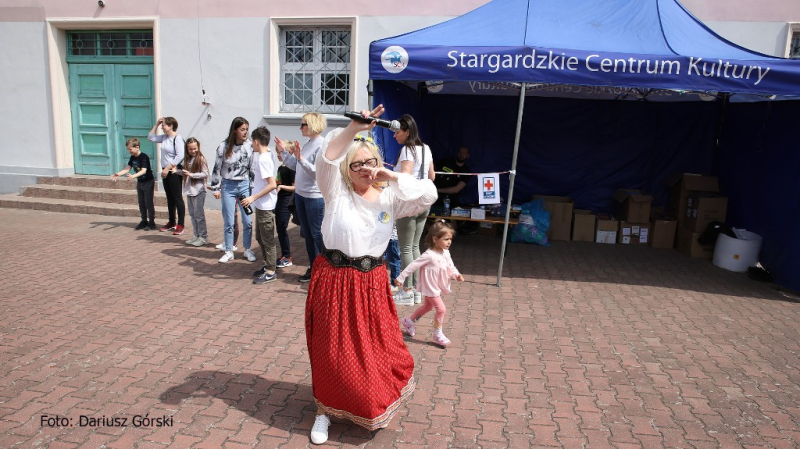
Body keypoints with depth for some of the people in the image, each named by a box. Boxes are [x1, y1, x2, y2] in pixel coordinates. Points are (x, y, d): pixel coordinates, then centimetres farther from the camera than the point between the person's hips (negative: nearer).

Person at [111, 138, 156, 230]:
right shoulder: (132, 158, 3)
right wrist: (118, 174, -16)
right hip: (140, 182, 8)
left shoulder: (144, 157, -21)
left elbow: (143, 170, -31)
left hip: (148, 181, -8)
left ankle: (152, 223, 2)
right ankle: (144, 221, 21)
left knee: (148, 203, -4)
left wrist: (133, 176, -44)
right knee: (141, 203, 12)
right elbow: (127, 168, 0)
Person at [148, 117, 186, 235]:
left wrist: (168, 168, -19)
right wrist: (156, 124, 15)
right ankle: (171, 223, 24)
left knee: (177, 198, -4)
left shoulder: (177, 138, -13)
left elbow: (180, 156, -20)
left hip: (174, 172, -9)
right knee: (170, 198, 15)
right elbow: (151, 137, 26)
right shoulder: (164, 137, 11)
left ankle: (180, 225, 1)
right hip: (165, 172, 9)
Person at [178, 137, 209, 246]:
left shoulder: (201, 159, -8)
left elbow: (205, 174, -13)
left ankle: (203, 237, 5)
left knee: (199, 215, -3)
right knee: (192, 215, 11)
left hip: (198, 191, -7)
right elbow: (185, 173, 19)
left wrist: (191, 174, -18)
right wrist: (178, 171, 2)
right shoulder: (187, 159, 12)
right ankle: (196, 236, 19)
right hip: (189, 190, 7)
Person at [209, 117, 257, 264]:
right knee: (228, 222, 5)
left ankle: (247, 249, 20)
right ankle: (229, 251, 18)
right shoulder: (224, 146, -9)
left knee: (248, 221, 3)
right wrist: (215, 187, -2)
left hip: (244, 185, 2)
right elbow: (217, 168, -2)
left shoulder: (249, 145, -2)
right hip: (228, 186, -1)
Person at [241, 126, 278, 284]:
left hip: (265, 206, -10)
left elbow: (272, 184, -26)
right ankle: (267, 265, 29)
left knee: (267, 239, 0)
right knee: (260, 237, 19)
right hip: (261, 205, 10)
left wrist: (253, 197, -24)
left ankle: (270, 272, 10)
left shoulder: (262, 159, -20)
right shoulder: (269, 154, 6)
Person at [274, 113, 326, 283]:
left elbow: (317, 171, -23)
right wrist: (283, 152, 15)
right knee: (307, 233, 15)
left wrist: (300, 158, -28)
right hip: (300, 194, 9)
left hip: (315, 196, -9)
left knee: (317, 234, 0)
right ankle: (313, 268, 27)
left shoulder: (322, 145, -15)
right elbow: (296, 166, 16)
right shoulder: (308, 143, 10)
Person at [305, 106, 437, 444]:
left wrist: (393, 177, -14)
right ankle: (325, 409, 28)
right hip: (333, 279, -2)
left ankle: (374, 402, 42)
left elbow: (428, 195, -7)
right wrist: (354, 129, -34)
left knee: (377, 345, 13)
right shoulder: (337, 191, -4)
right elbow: (327, 159, -22)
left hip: (371, 282, 3)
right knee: (332, 349, 7)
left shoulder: (388, 197, 2)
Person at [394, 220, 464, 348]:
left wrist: (456, 275, -13)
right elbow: (413, 266, -22)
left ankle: (409, 321, 43)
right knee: (441, 309, -7)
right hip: (430, 287, -9)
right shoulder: (429, 255, -27)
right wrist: (401, 278, -18)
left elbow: (451, 266, 8)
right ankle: (437, 335, 11)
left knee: (428, 306, 24)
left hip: (438, 287, 9)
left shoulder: (446, 252, -3)